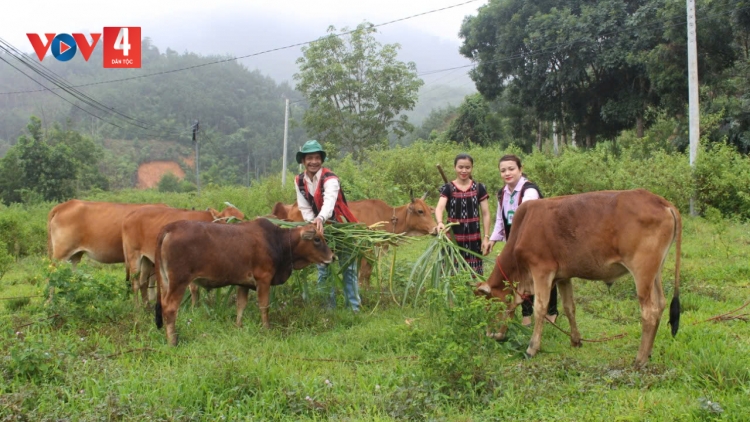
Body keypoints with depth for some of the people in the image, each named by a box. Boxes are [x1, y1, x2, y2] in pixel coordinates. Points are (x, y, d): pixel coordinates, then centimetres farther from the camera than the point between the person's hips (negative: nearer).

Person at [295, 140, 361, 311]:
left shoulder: (329, 178, -21)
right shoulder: (299, 181, -2)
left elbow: (330, 200, -40)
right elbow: (305, 208, -3)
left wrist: (321, 218, -59)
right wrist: (313, 224, -20)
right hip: (322, 229, 5)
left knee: (348, 269, 1)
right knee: (323, 270, 6)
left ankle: (354, 308, 8)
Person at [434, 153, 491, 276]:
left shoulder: (479, 188, 4)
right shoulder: (448, 188, -2)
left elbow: (485, 214, 5)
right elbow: (439, 207, -17)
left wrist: (486, 237, -1)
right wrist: (440, 223, -38)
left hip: (473, 237, 1)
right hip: (453, 237, -1)